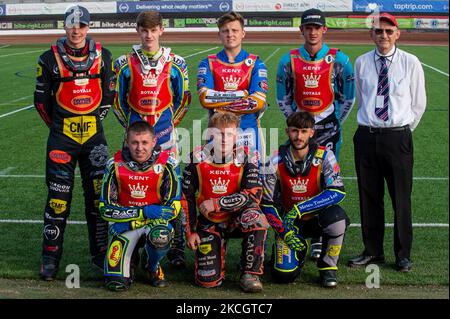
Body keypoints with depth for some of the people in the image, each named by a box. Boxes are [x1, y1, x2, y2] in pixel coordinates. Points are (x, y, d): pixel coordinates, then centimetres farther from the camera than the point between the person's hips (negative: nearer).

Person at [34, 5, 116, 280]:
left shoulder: (103, 56, 4)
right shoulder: (50, 59, -2)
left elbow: (109, 94, 13)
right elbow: (42, 100, 5)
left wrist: (95, 121, 11)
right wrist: (59, 126, 9)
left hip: (94, 135, 2)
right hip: (62, 137, -2)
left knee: (98, 193, 5)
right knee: (58, 196, -1)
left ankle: (101, 252, 17)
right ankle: (51, 256, 9)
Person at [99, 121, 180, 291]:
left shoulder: (166, 165, -12)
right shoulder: (116, 165, -10)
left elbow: (173, 209, -13)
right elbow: (106, 209, -10)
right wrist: (142, 212, -20)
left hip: (155, 221, 0)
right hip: (124, 224, 0)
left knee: (160, 237, -38)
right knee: (116, 282, -19)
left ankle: (153, 267, 0)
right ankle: (130, 262, 20)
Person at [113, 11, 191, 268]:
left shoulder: (175, 64, 5)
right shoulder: (126, 64, 6)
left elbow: (183, 99, 12)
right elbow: (118, 100, 13)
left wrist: (169, 123, 10)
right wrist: (130, 125, 10)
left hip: (165, 134, -1)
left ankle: (177, 248, 8)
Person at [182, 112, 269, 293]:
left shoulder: (245, 158, -12)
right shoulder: (197, 158, -9)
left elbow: (254, 195, -21)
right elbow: (186, 197, 0)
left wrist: (216, 203, -21)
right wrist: (190, 232, -1)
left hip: (237, 219, 0)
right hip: (209, 223, 1)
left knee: (256, 218, -36)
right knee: (208, 280, -10)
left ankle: (250, 274, -18)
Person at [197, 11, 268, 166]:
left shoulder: (255, 63, 4)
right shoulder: (208, 63, 6)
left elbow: (259, 102, -9)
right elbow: (205, 98, -10)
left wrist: (221, 107, -10)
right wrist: (241, 94, -11)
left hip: (248, 130, -1)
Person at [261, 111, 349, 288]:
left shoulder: (324, 156, -14)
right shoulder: (276, 162, -11)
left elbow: (338, 192, -26)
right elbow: (267, 203, -4)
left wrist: (299, 209, -31)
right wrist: (284, 232, -15)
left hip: (317, 218, 0)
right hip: (288, 222, 1)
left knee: (337, 217, -35)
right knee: (284, 275, -18)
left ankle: (328, 266, -8)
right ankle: (300, 248, 21)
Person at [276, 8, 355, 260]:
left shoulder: (339, 60, -1)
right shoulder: (289, 60, 4)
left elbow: (348, 98, 5)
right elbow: (283, 98, 12)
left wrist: (335, 124, 3)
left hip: (328, 128, -2)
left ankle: (321, 238, 6)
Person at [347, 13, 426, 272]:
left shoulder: (411, 63, 0)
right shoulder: (361, 63, 6)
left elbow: (419, 103, 7)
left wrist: (404, 129, 9)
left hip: (398, 137, -2)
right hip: (367, 136, 2)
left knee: (402, 197, 3)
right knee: (369, 197, 9)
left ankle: (404, 255, 15)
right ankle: (373, 251, 21)